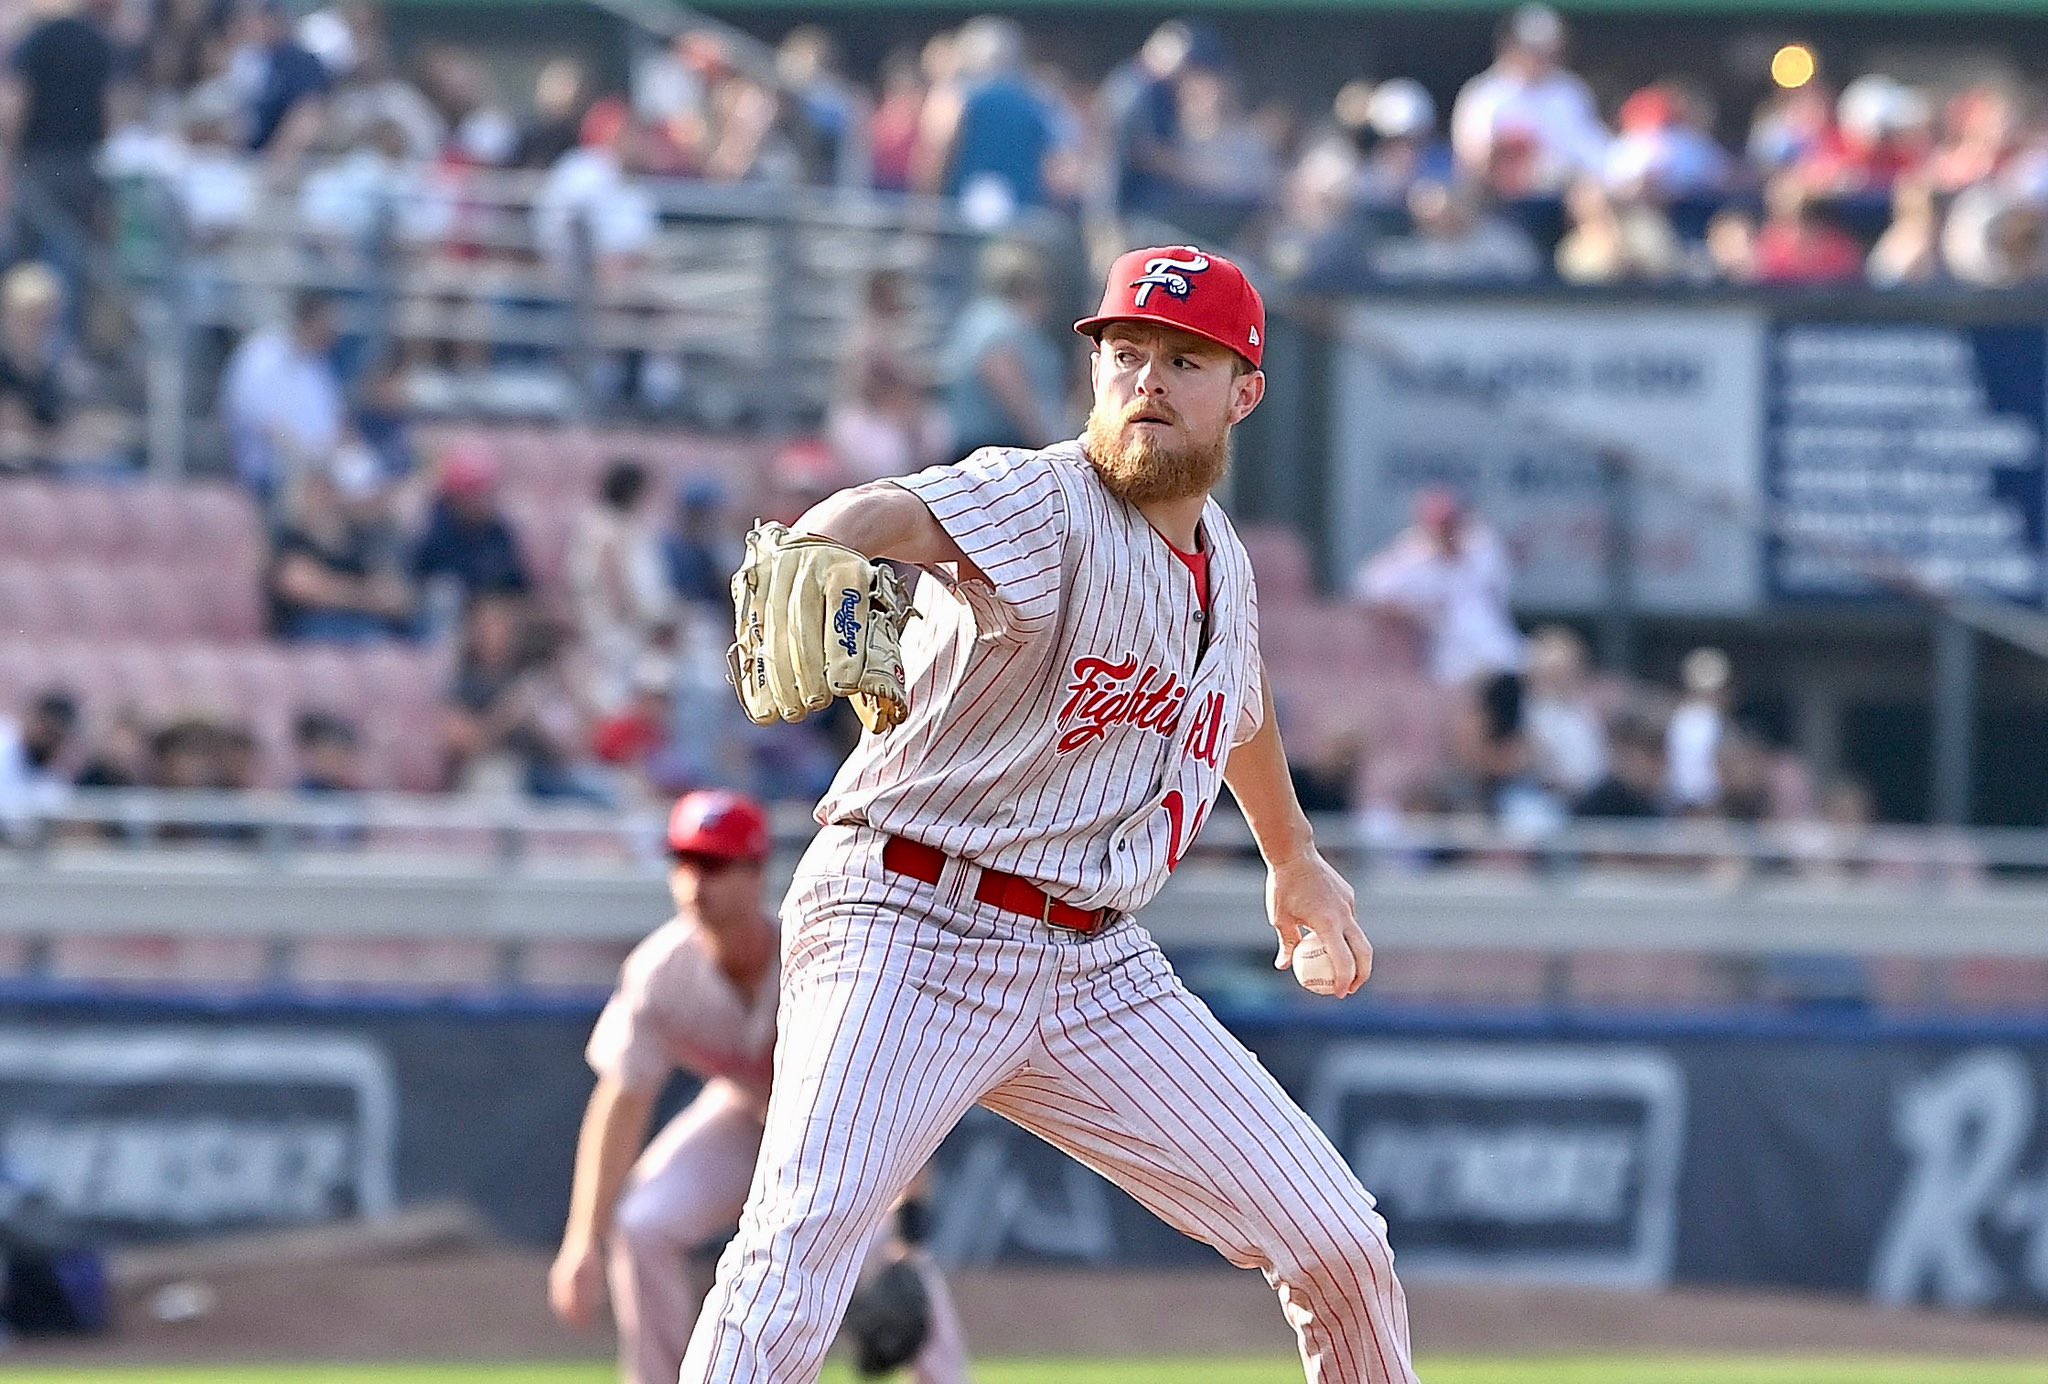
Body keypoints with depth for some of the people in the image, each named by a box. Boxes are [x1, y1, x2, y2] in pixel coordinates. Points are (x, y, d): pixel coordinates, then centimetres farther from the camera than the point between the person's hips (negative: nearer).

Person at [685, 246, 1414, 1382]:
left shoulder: (1219, 555, 9)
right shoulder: (1043, 503, -14)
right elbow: (883, 520, -38)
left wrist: (1293, 856, 49)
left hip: (1096, 966, 7)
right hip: (915, 929, -7)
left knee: (1337, 1244, 5)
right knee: (802, 1235, -27)